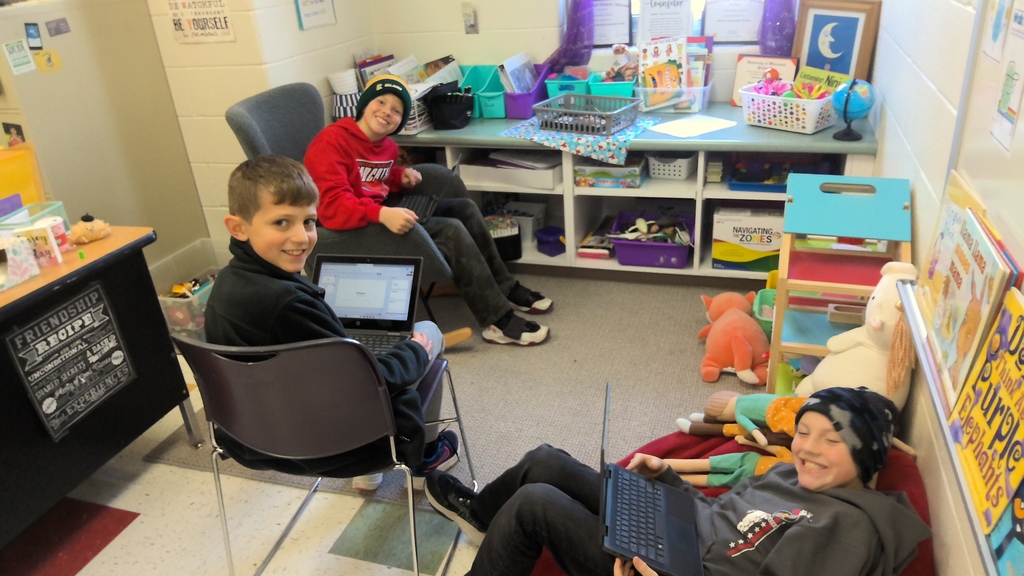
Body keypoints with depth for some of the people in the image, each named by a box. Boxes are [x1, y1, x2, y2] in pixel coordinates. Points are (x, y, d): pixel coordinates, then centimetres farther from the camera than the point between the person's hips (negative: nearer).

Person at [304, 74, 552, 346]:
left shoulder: (386, 145, 7)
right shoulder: (331, 142, -19)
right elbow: (332, 206, -29)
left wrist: (399, 176, 4)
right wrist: (383, 214, -44)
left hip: (381, 216, 10)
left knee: (465, 208, 3)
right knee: (451, 231, -21)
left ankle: (505, 289, 11)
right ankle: (498, 321, -16)